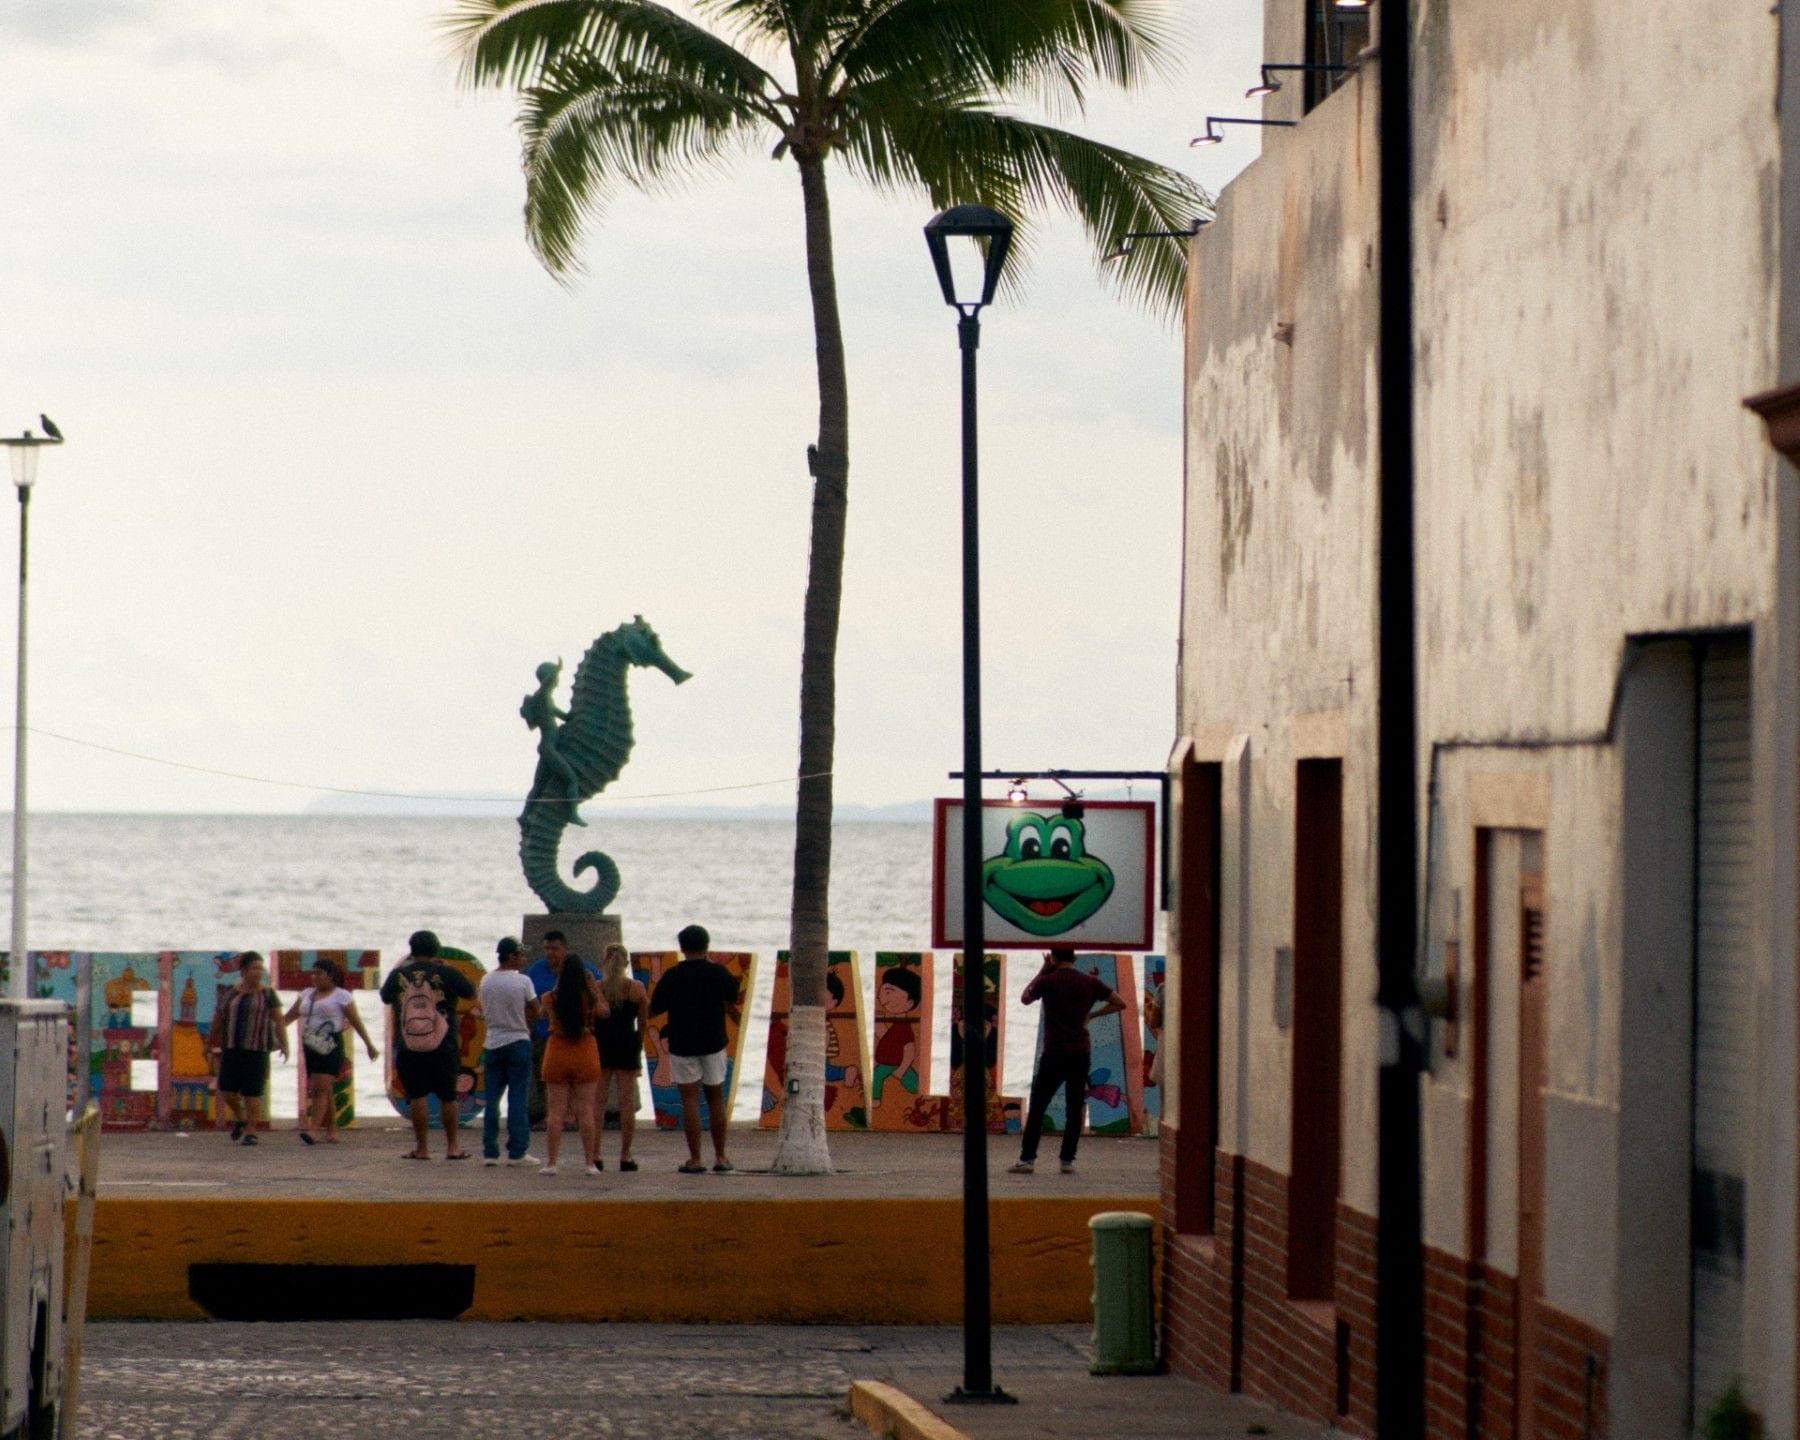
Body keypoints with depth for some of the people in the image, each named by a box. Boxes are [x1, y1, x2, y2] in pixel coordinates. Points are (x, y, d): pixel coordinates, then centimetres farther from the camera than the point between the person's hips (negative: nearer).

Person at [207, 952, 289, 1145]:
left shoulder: (267, 994, -1)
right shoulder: (229, 995, 7)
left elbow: (279, 1021, -6)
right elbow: (217, 1021, 15)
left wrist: (284, 1044, -18)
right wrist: (209, 1045, 22)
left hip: (257, 1049, -3)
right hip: (232, 1048, 3)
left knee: (252, 1092, -6)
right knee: (226, 1089, -2)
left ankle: (251, 1132, 1)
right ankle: (240, 1118, 24)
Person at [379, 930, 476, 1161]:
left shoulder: (399, 975, -1)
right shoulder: (448, 974, -4)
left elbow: (385, 997, 18)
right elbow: (472, 994, 11)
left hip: (408, 1048, 0)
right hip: (443, 1047, 0)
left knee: (417, 1096, 3)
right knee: (447, 1096, 11)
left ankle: (422, 1147, 1)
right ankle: (452, 1147, 16)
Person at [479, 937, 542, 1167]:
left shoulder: (486, 981, 3)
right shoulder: (523, 981, -10)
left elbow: (485, 1012, 10)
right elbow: (534, 1012, -4)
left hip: (493, 1043, 4)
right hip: (518, 1041, -4)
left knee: (492, 1099, 8)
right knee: (518, 1099, -1)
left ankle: (490, 1151, 7)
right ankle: (517, 1151, -2)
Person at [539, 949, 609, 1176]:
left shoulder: (552, 999, -8)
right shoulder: (589, 999, -10)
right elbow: (604, 1011, 5)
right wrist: (594, 986, 7)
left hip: (557, 1054, 0)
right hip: (586, 1054, 0)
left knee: (556, 1112, 4)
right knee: (586, 1112, 5)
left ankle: (551, 1163, 2)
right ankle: (590, 1163, 6)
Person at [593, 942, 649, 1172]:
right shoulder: (637, 988, -3)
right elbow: (643, 1023, 1)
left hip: (599, 1045, 0)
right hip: (627, 1046, 0)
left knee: (598, 1102, 5)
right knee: (627, 1103, 4)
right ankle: (625, 1156, 5)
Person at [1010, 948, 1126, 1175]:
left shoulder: (1048, 981, -7)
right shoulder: (1090, 983, 2)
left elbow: (1025, 998, 11)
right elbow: (1119, 1003, 6)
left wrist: (1042, 971, 14)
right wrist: (1092, 1014, 10)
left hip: (1054, 1054, -3)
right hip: (1081, 1054, 3)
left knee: (1037, 1107, 4)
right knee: (1074, 1109, 7)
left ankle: (1027, 1158, -1)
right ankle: (1068, 1160, 3)